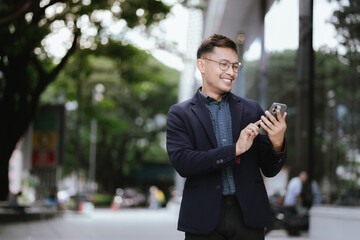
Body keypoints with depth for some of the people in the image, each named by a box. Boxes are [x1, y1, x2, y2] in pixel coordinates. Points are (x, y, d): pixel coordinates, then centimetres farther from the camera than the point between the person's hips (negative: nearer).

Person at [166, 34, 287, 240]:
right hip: (204, 219, -2)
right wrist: (235, 149, -17)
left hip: (248, 217, 2)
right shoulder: (180, 114, 3)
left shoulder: (251, 110, 9)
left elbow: (270, 170, 8)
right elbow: (182, 162, -12)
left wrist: (277, 145, -13)